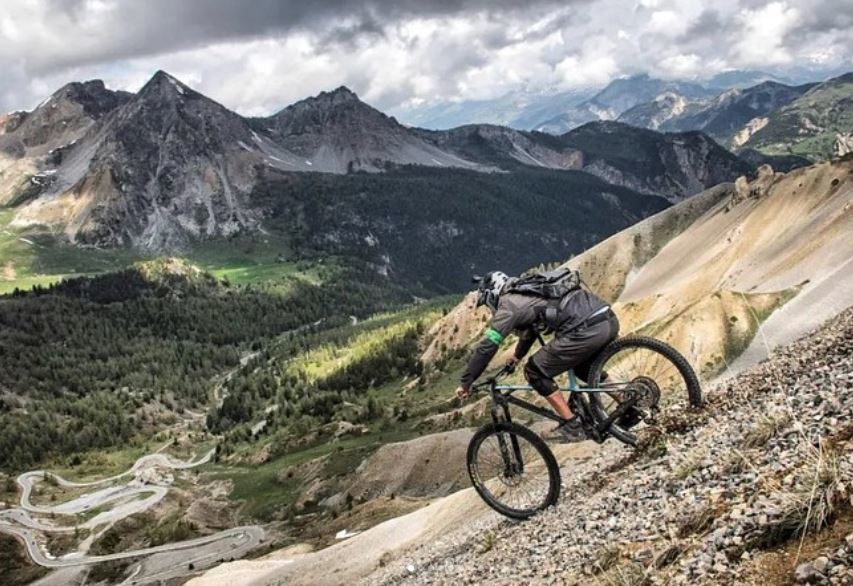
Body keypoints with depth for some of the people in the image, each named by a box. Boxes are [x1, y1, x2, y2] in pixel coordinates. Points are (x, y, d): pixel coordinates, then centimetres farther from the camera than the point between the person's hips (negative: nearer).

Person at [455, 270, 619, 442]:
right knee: (581, 365, 36)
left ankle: (572, 427, 7)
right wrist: (517, 356, 63)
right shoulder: (527, 293, 30)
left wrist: (465, 383, 11)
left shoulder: (508, 304, 5)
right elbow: (530, 329, 48)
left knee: (535, 372, 6)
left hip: (586, 330, -9)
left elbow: (487, 347, 2)